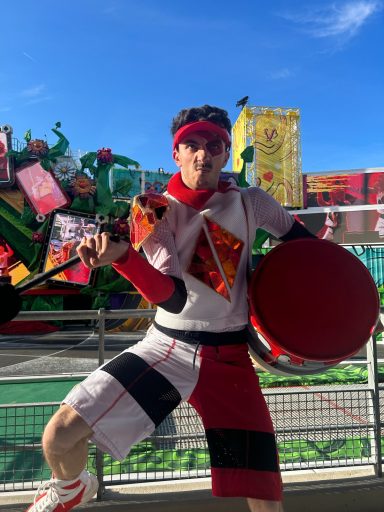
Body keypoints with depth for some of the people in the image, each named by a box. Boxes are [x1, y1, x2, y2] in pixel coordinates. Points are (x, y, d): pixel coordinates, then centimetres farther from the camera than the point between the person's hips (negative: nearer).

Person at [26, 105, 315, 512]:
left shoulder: (250, 201, 2)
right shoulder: (155, 211, -5)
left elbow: (297, 236, 20)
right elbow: (173, 298, -20)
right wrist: (121, 255, -37)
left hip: (230, 358, 2)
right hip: (168, 348, -1)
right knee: (59, 436, -10)